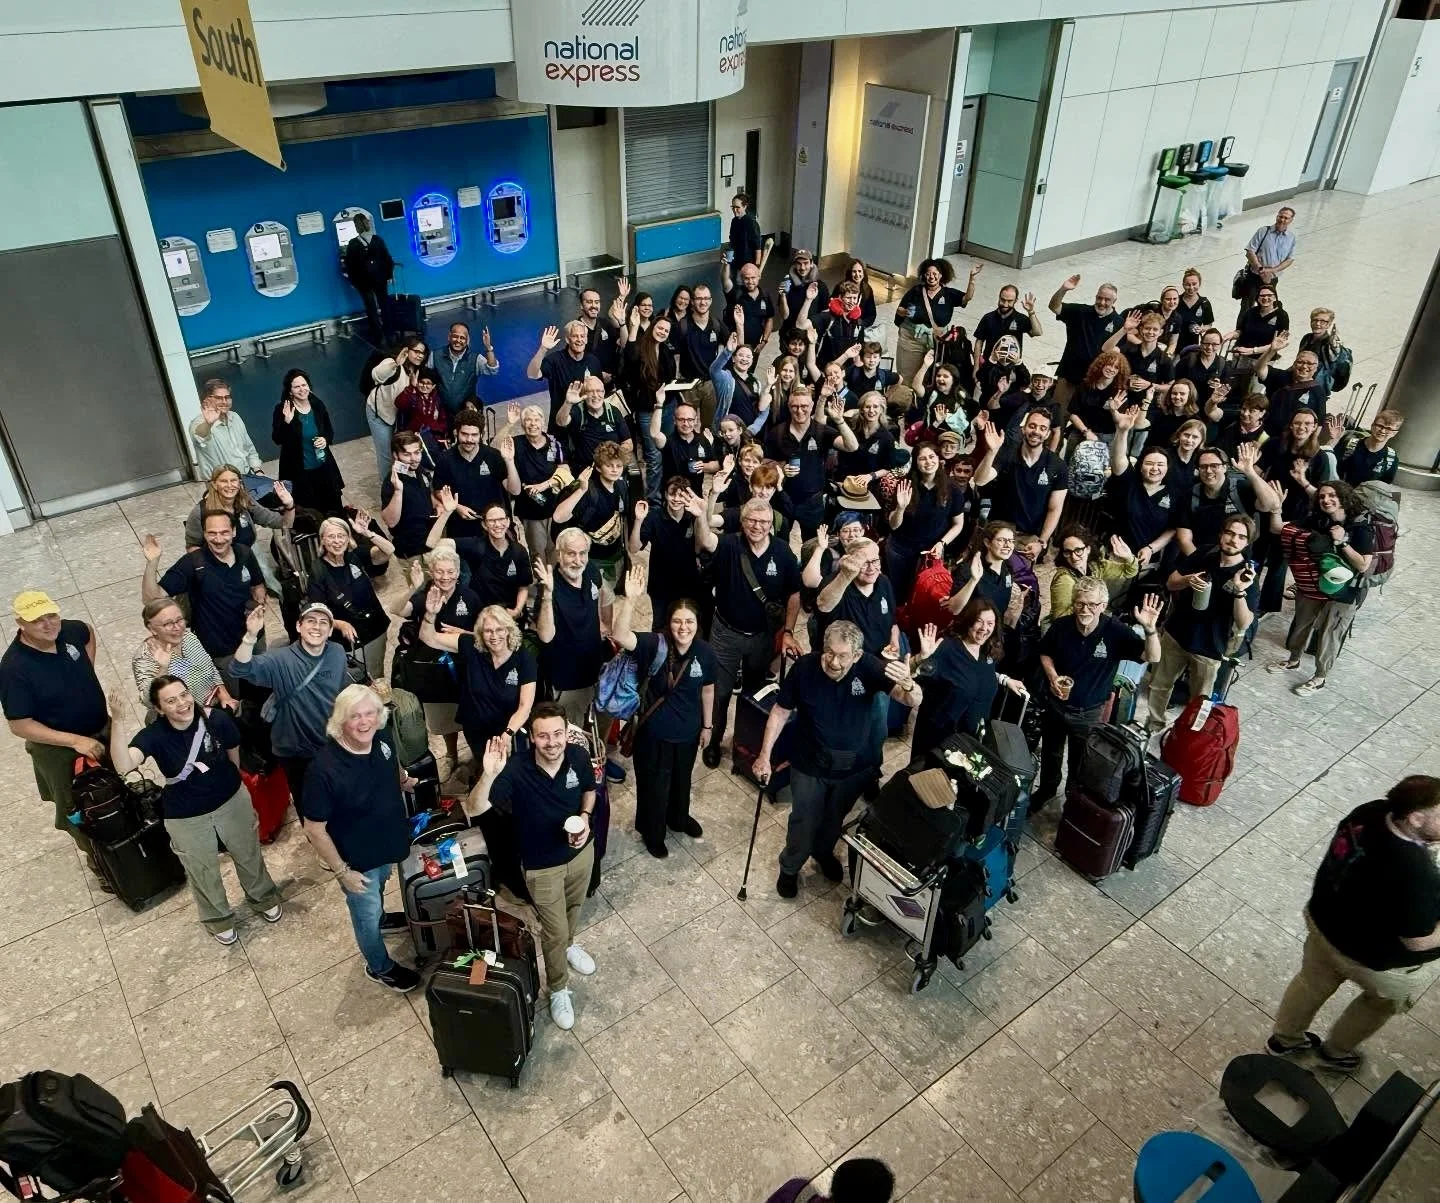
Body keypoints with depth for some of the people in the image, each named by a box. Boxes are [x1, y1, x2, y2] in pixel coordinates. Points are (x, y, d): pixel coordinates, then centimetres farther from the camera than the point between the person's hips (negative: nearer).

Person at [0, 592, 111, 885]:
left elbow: (89, 633, 12)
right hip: (59, 750, -5)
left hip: (102, 730, 5)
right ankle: (99, 861, 40)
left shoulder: (69, 631, -16)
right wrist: (76, 741, -28)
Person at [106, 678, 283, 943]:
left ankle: (263, 898, 56)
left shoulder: (217, 719, -24)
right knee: (203, 873, 22)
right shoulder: (154, 735, -28)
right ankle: (218, 917, 52)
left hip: (232, 801, 2)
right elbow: (123, 765, -47)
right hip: (185, 817, -1)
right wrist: (117, 720, -58)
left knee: (249, 854, 25)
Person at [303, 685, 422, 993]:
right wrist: (341, 871, -19)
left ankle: (379, 916, 67)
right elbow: (314, 829, -26)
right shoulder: (325, 769, -37)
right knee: (366, 914, 20)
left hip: (388, 842, 6)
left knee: (379, 890, 36)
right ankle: (380, 967, 46)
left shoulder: (382, 738, -19)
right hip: (357, 858, -6)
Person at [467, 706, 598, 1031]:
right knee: (555, 932, 12)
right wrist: (489, 775, -54)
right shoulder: (516, 769, -31)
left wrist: (585, 817, -17)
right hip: (542, 865, -4)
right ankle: (558, 989, 40)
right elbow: (473, 810, -37)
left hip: (582, 851, 4)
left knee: (574, 907, 31)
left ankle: (569, 945, 64)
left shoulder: (578, 757, -20)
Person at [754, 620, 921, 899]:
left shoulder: (869, 667, -24)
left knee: (835, 819, 27)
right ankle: (789, 869, 43)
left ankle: (823, 852, 58)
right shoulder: (804, 668, -25)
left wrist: (908, 684, -53)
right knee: (804, 823, 13)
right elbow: (780, 712, -12)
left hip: (855, 766, 2)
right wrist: (765, 755, -14)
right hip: (810, 765, -2)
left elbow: (914, 701, -30)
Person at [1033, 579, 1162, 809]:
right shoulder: (1060, 626, -18)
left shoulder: (1115, 631, -24)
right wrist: (1052, 676, -16)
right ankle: (1046, 789, 53)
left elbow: (1152, 657, -27)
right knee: (1050, 753, 27)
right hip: (1054, 704, 2)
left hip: (1089, 712, -2)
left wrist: (1150, 629, -45)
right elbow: (1045, 653, 2)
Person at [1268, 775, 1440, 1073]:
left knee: (1313, 982, 31)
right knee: (1384, 1001, 29)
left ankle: (1283, 1038, 55)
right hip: (1375, 958, -6)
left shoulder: (1371, 811, -20)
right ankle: (1336, 1051, 52)